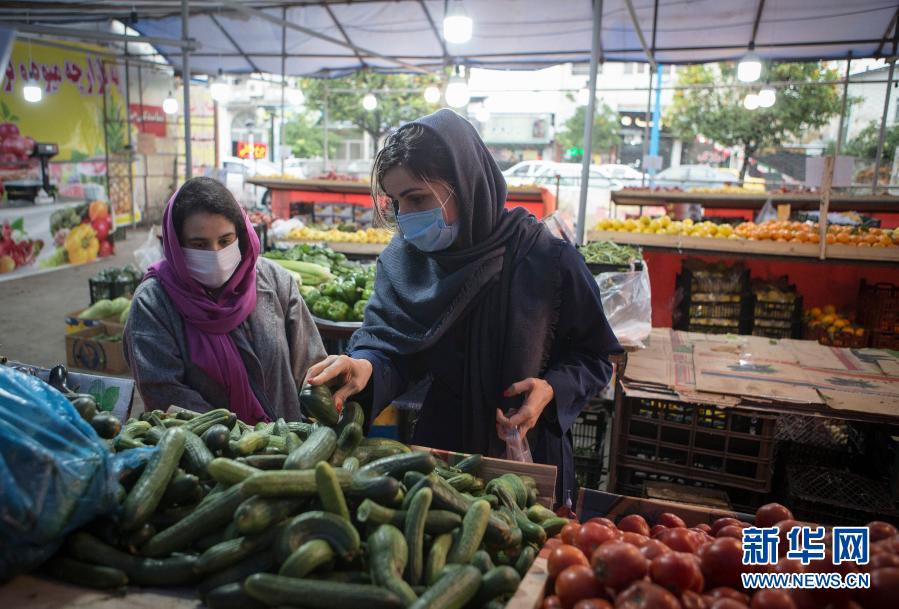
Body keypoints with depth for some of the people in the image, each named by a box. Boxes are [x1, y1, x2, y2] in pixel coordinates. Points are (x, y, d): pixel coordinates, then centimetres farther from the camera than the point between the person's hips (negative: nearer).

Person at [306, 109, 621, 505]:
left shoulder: (547, 261, -16)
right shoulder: (404, 258, -7)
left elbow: (593, 355, -6)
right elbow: (387, 342, -11)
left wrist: (552, 389, -23)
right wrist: (366, 368, -33)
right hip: (439, 449, 3)